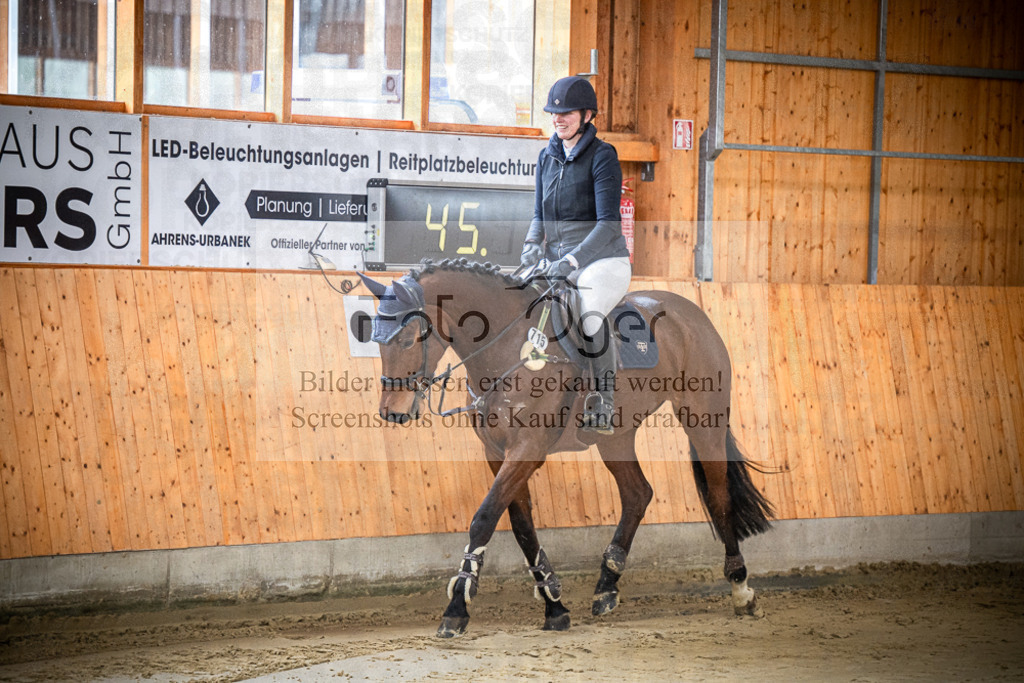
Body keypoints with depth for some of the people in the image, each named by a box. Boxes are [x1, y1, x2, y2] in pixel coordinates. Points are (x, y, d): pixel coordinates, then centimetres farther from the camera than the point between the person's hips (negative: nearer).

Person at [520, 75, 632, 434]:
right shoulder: (548, 157, 11)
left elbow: (609, 223, -18)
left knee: (589, 316, -34)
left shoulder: (602, 156, -10)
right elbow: (541, 214, 18)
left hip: (602, 261, -7)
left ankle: (603, 405, -21)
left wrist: (573, 259, -28)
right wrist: (532, 243, -4)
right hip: (558, 264, 7)